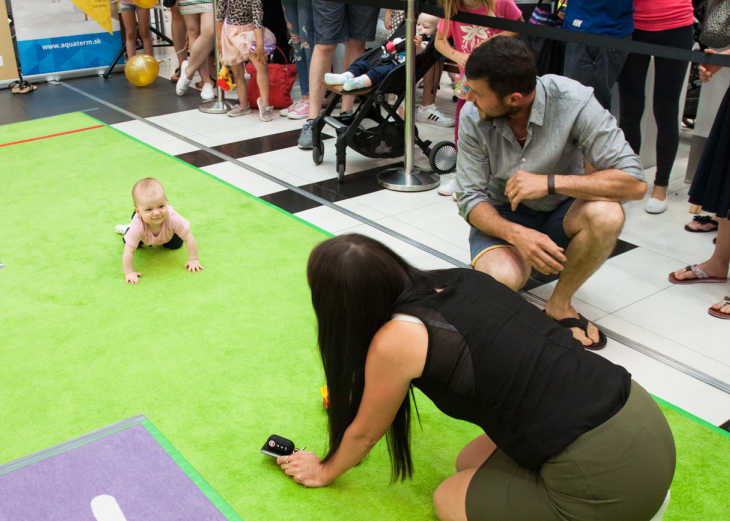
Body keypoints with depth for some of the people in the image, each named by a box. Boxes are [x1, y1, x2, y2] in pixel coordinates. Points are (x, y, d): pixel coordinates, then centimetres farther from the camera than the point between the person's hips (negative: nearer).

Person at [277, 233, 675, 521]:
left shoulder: (393, 342, -14)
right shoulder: (459, 279, 8)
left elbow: (363, 434, 7)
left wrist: (325, 471, 30)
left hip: (608, 474, -8)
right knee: (469, 462, 24)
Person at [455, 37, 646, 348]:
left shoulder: (572, 101, -23)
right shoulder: (472, 116, -16)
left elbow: (634, 182, -26)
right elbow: (470, 198, -12)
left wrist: (549, 182, -35)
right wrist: (515, 234, -32)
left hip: (563, 211, 1)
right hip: (504, 217, 0)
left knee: (606, 214, -34)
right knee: (499, 278, -33)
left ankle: (560, 305, -8)